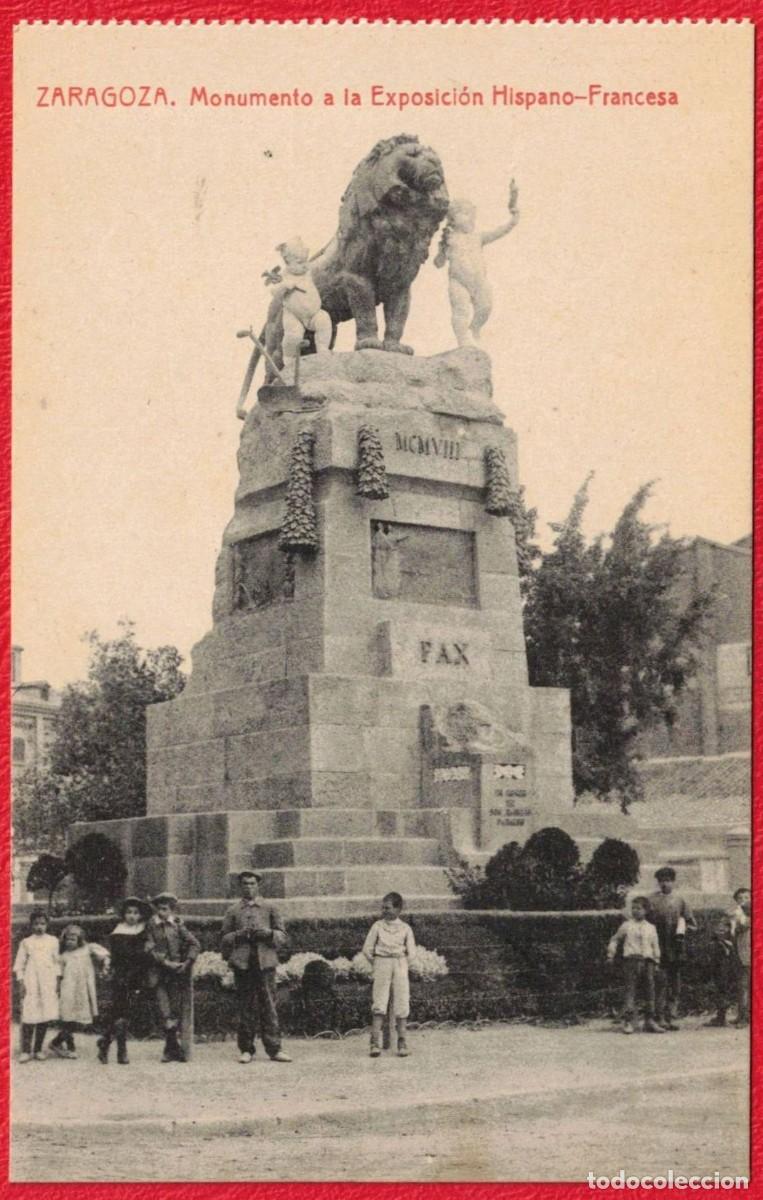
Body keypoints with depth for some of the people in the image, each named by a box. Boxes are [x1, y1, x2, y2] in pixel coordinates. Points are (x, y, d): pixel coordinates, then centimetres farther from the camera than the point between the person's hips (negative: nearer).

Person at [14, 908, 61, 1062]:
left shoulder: (53, 941, 9)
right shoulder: (26, 942, 5)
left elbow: (57, 962, 12)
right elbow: (19, 964, 6)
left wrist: (57, 980, 6)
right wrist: (21, 983, -2)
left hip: (48, 983, 2)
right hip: (30, 983, -2)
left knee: (45, 1016, 1)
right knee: (28, 1017, -8)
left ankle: (38, 1049, 12)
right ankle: (26, 1050, -3)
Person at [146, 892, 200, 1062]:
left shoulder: (177, 925, 5)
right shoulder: (151, 926, 4)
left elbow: (194, 944, 5)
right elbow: (150, 948, -3)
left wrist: (187, 963, -7)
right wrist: (165, 962, -13)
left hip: (177, 973, 1)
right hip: (160, 974, -1)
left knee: (176, 1011, 2)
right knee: (165, 1012, -9)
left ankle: (170, 1050, 10)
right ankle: (175, 1050, -8)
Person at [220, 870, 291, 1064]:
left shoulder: (269, 909, 12)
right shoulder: (233, 912, 12)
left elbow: (282, 936, 11)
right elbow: (224, 940, 12)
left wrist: (268, 933, -8)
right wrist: (239, 935, -7)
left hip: (266, 962, 0)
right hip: (242, 964, 0)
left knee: (269, 1006, -4)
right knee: (245, 1007, 1)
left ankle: (274, 1049, -3)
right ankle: (246, 1050, 7)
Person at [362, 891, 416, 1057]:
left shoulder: (405, 928, 6)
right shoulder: (377, 926, 5)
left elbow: (411, 952, 8)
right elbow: (367, 949, 7)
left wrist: (402, 964, 4)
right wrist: (376, 964, 5)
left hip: (400, 965, 1)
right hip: (381, 964, -1)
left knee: (401, 1004, -2)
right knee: (379, 1005, -8)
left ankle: (402, 1042, 4)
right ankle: (375, 1043, -11)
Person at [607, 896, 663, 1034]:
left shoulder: (651, 928, 14)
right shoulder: (627, 925, 8)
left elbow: (655, 945, 16)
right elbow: (615, 939, 14)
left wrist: (656, 962, 11)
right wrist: (611, 953, 6)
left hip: (647, 961, 3)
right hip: (631, 960, -3)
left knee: (650, 991, 3)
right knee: (630, 990, -7)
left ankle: (650, 1021, 10)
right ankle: (628, 1021, -7)